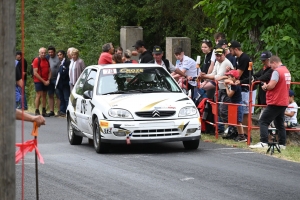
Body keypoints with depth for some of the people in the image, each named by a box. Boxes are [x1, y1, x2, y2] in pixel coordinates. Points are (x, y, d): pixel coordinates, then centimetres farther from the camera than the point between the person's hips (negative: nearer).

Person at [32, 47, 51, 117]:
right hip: (38, 81, -6)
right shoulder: (36, 60, -7)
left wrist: (48, 80, -1)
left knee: (44, 96, 7)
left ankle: (44, 111, 11)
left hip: (45, 82, 6)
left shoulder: (47, 60, 11)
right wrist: (43, 81, -12)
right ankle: (37, 112, -8)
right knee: (39, 95, -10)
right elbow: (35, 73, -12)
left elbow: (49, 71, 15)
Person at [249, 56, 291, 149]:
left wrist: (265, 87, 0)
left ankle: (263, 142, -16)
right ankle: (282, 144, 14)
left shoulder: (277, 71, -15)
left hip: (275, 103, -9)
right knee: (279, 123, 15)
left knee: (263, 121, -7)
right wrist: (268, 86, 8)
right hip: (284, 102, 9)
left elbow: (271, 85, -21)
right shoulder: (287, 71, 13)